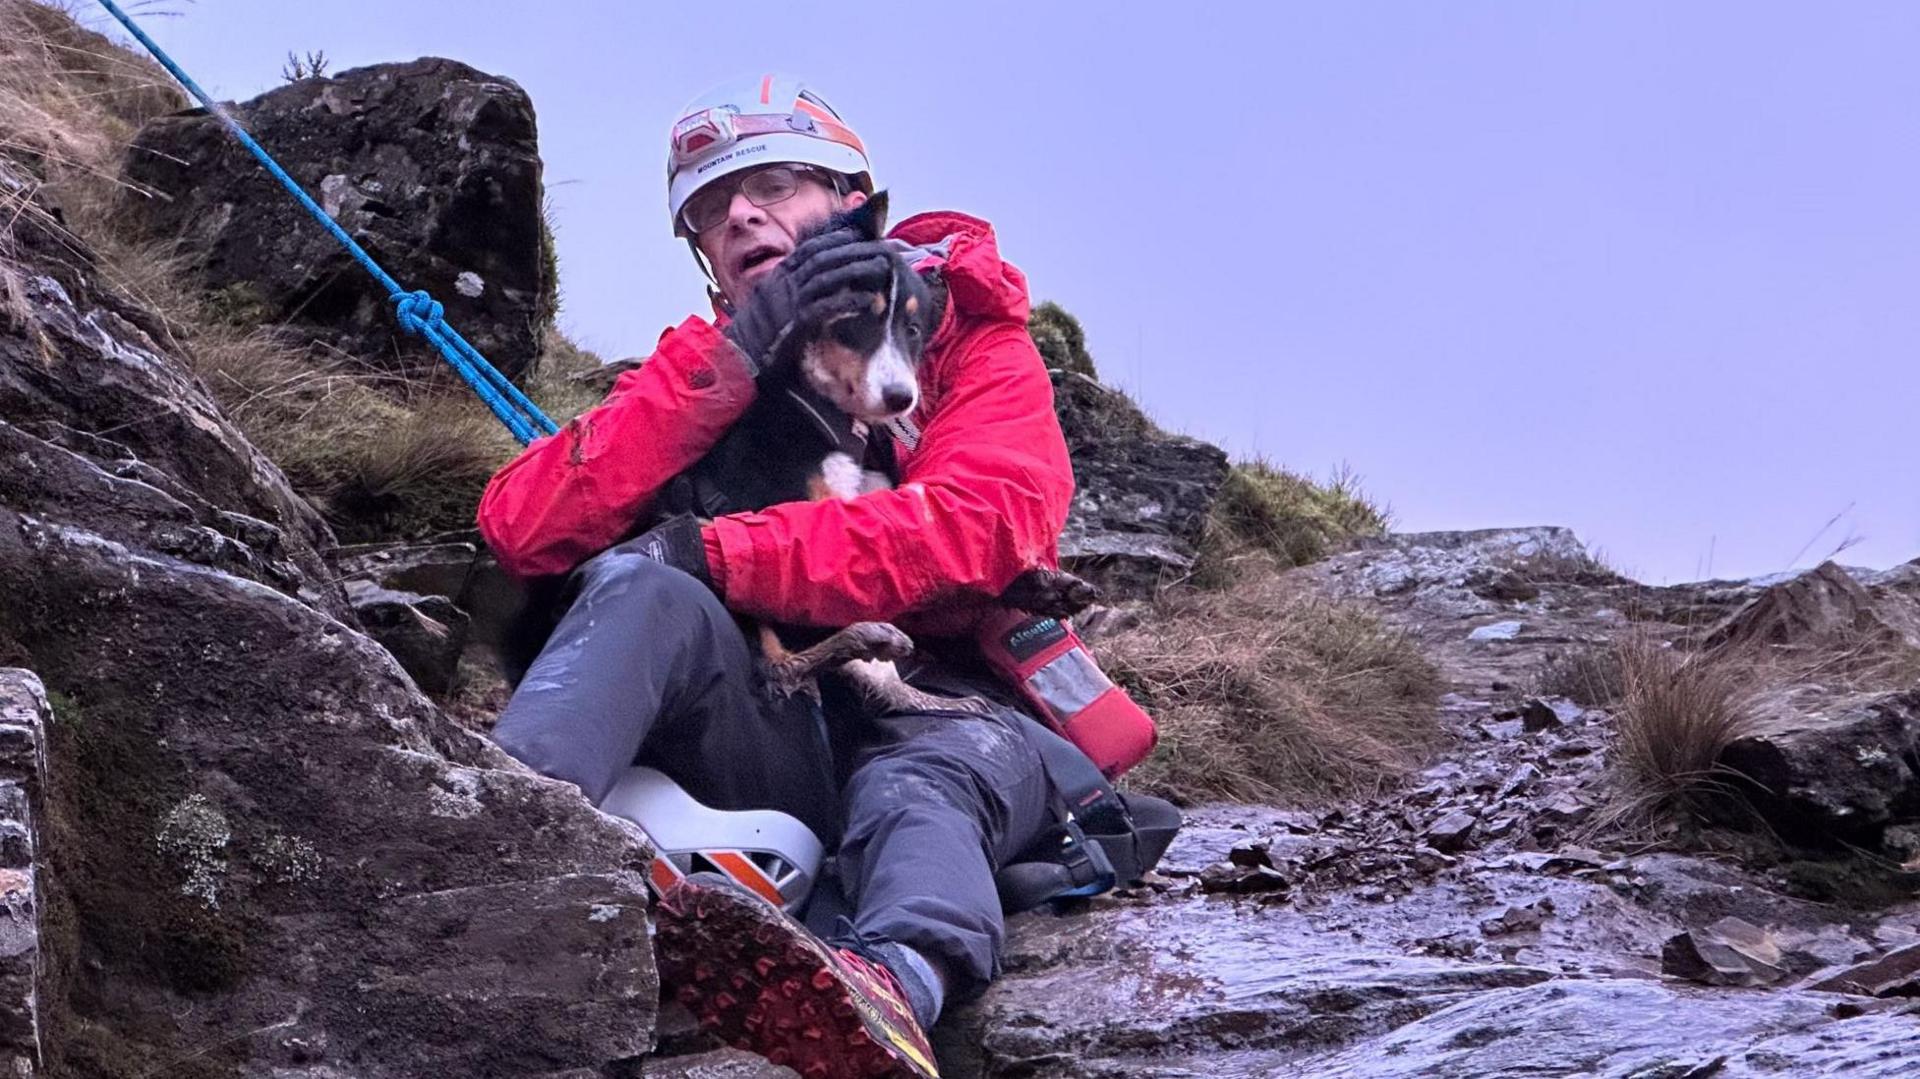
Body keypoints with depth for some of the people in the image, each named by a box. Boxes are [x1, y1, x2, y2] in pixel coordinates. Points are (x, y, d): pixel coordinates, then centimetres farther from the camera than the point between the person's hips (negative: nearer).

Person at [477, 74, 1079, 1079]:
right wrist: (729, 357, -8)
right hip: (773, 745, 2)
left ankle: (897, 981, -68)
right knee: (647, 590, -24)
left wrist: (714, 554, -18)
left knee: (917, 786, -36)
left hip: (947, 713, -2)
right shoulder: (702, 372, 18)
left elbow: (983, 524, -13)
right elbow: (521, 529, 0)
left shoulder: (969, 337, 10)